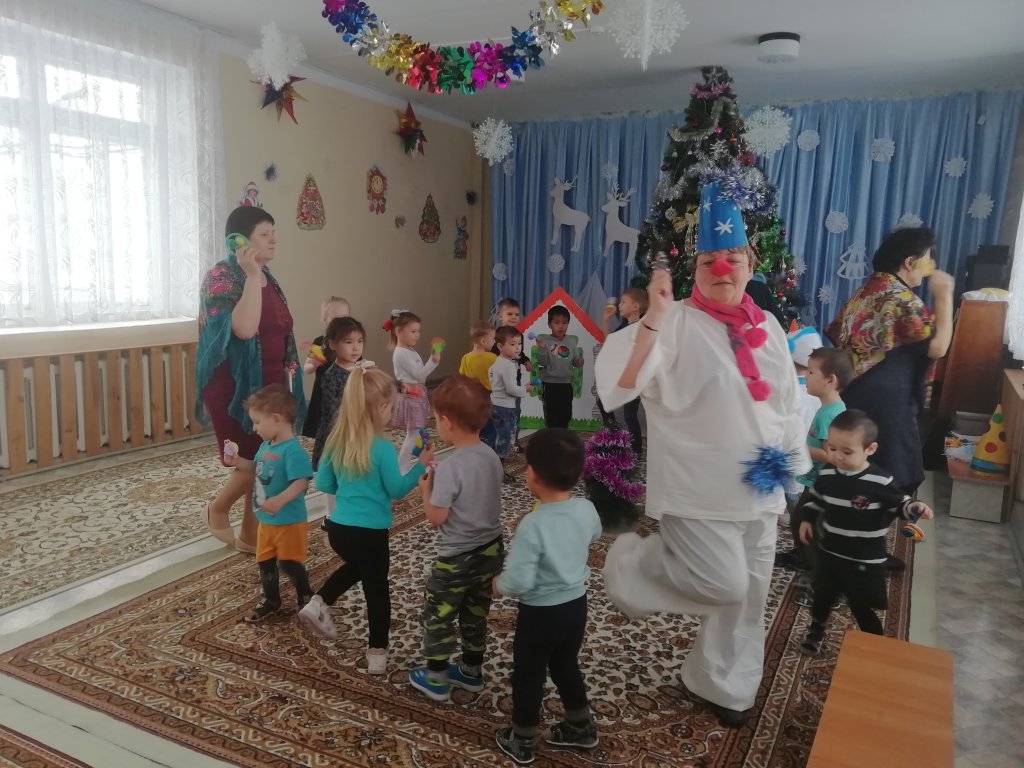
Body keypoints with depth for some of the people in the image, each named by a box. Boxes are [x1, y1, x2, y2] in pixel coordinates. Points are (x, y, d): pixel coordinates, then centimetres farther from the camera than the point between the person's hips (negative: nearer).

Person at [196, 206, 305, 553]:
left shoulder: (266, 277, 11)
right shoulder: (221, 276, -14)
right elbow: (244, 328, -31)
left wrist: (289, 371, 20)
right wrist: (252, 274, -27)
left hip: (269, 384, 8)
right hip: (235, 388, -8)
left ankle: (251, 534, 24)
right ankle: (217, 509, 25)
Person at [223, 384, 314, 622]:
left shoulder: (293, 450, -27)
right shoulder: (266, 446, 3)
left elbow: (301, 483, -33)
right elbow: (259, 469, 21)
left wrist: (280, 500, -45)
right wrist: (238, 462, 7)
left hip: (289, 521, -9)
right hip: (266, 520, 9)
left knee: (289, 563, 4)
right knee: (265, 562, 19)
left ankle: (306, 598, 27)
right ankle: (271, 601, 38)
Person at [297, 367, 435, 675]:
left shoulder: (336, 440, -1)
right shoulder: (382, 448, -19)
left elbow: (323, 484, 8)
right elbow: (396, 490, -9)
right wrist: (421, 465, -3)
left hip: (337, 527, 6)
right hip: (370, 532, -6)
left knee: (356, 566, 34)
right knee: (377, 589, 11)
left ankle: (319, 604, 24)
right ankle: (377, 654, 23)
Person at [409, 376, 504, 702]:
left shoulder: (450, 467, -26)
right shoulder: (491, 457, -3)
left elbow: (436, 517, -20)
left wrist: (426, 489, -3)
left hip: (458, 558, -7)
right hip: (491, 549, 7)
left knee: (437, 616, 14)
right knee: (476, 614, 23)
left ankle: (436, 679, 28)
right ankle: (471, 672, 39)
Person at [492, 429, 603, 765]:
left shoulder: (533, 525, -31)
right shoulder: (587, 509, -11)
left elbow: (519, 583, -30)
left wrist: (497, 585, -10)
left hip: (541, 612, -6)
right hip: (577, 603, 6)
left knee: (527, 675, 17)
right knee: (566, 665, 28)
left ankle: (522, 740, 35)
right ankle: (581, 727, 45)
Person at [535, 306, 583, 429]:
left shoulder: (572, 341, 3)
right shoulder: (544, 340, -9)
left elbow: (575, 360, 8)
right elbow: (542, 362, -14)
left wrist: (578, 361, -14)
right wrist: (541, 349, -30)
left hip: (566, 383, 4)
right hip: (550, 384, -4)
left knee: (566, 414, 13)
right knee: (551, 414, 4)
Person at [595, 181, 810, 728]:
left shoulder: (767, 327, 7)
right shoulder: (676, 323, -12)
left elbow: (786, 404, 16)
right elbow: (624, 381, -26)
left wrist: (792, 465, 15)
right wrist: (653, 317, -34)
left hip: (759, 487, 7)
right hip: (700, 487, -6)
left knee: (748, 594, 14)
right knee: (724, 584, -11)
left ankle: (723, 686, 37)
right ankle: (632, 563, 15)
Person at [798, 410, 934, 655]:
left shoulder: (882, 481, -21)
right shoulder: (826, 473, -7)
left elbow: (899, 505, -8)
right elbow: (816, 498, 11)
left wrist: (915, 508, -27)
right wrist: (807, 519, 7)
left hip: (865, 561, -4)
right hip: (829, 553, 5)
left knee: (861, 607, 7)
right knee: (822, 596, 23)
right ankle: (816, 630, 50)